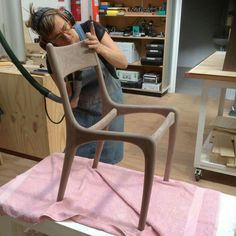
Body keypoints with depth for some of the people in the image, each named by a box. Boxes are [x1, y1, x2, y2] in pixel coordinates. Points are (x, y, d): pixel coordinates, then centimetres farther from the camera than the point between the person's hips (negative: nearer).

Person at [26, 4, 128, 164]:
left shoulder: (92, 30, -19)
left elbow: (123, 62, -20)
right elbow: (71, 103, -16)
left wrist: (100, 48, -37)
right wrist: (76, 78, -34)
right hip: (83, 111, 0)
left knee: (107, 159, 13)